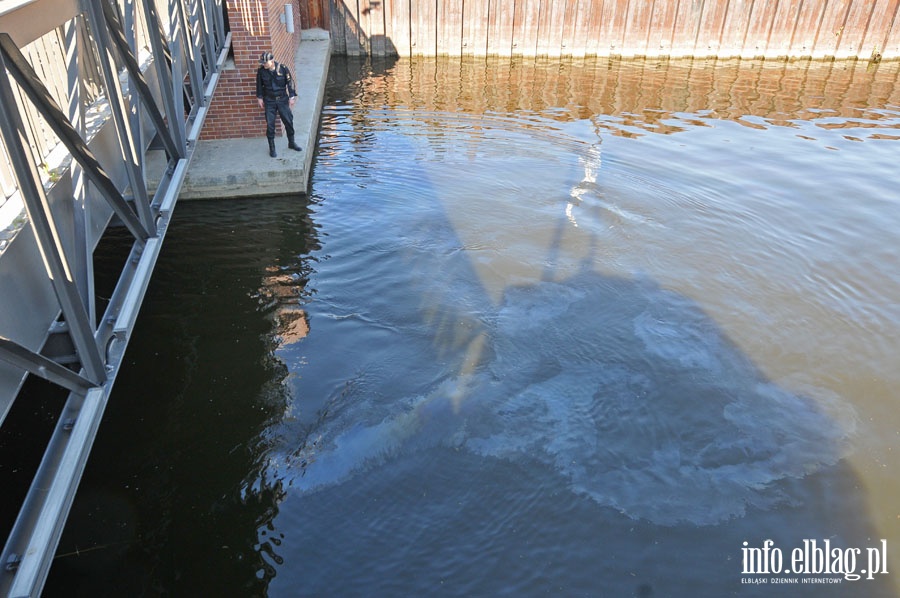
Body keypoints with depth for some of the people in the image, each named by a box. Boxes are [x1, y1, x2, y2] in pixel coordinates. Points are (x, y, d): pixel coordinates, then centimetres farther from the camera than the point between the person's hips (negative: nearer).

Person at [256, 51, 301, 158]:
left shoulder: (283, 69, -12)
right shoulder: (261, 71, -8)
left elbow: (290, 82, -3)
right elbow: (259, 85, 5)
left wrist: (292, 97, -3)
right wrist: (260, 97, 8)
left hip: (282, 100, 0)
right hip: (269, 102, 0)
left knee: (288, 121, 7)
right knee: (270, 125, 0)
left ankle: (291, 143, 28)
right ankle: (272, 148, 11)